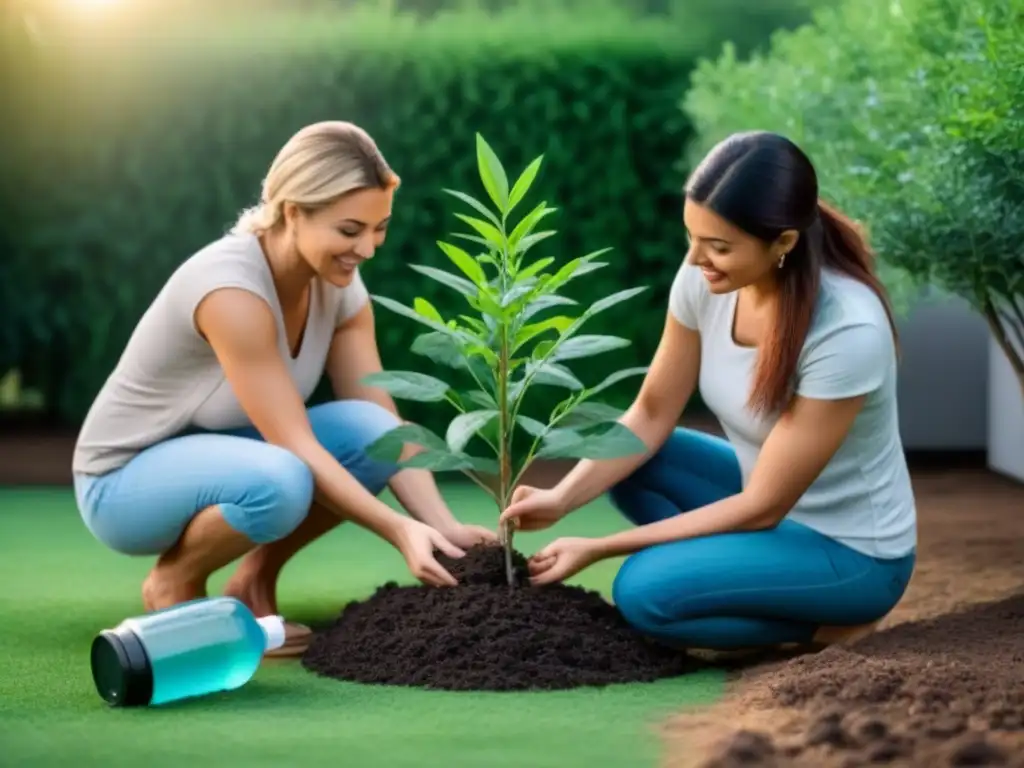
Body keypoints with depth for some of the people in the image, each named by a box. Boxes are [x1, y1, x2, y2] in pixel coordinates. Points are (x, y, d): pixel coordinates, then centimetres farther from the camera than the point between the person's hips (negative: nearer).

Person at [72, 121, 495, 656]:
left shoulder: (339, 287, -8)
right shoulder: (231, 286, -31)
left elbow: (384, 424, -10)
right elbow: (296, 446, -32)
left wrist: (444, 527, -24)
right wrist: (399, 531, -39)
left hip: (219, 460, 7)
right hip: (126, 481, -7)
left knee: (370, 432, -19)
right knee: (278, 482, -37)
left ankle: (255, 582, 1)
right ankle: (174, 582, -7)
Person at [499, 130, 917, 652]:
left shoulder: (847, 330, -32)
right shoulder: (708, 278, -13)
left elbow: (763, 506, -26)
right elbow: (652, 414, -2)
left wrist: (598, 548, -24)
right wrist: (560, 498, -19)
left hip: (852, 551, -8)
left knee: (645, 590, -23)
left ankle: (829, 624, -2)